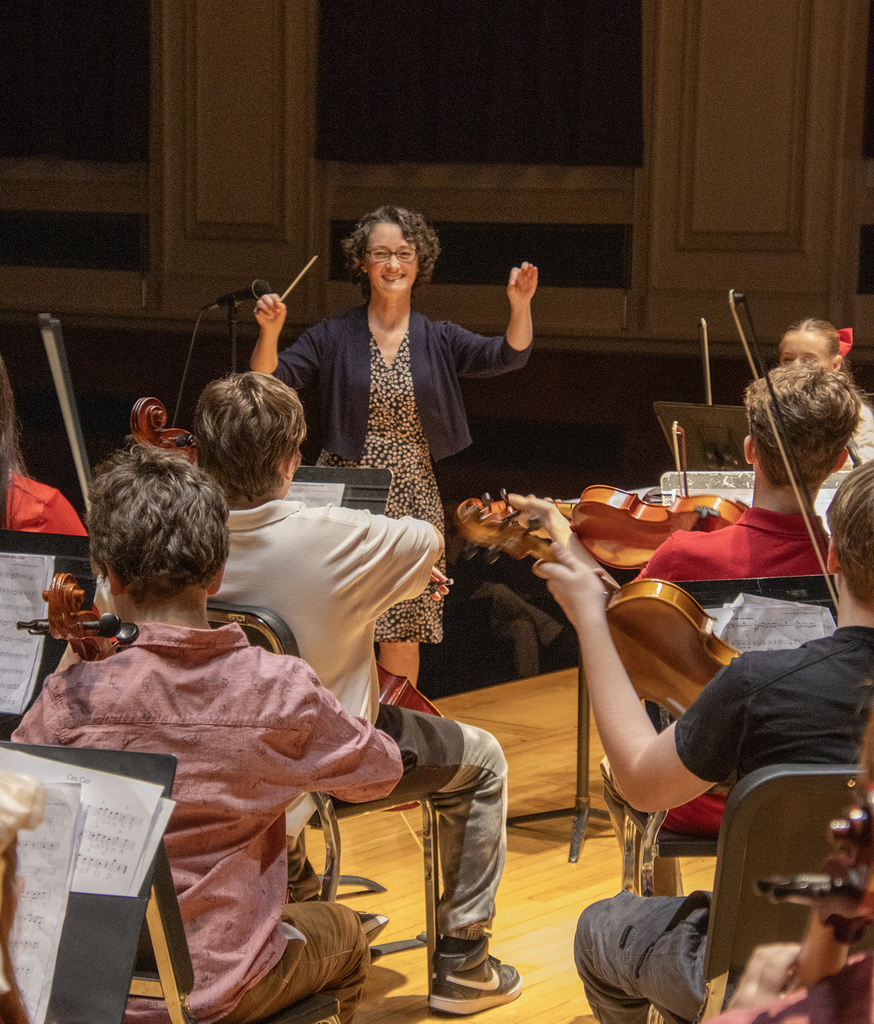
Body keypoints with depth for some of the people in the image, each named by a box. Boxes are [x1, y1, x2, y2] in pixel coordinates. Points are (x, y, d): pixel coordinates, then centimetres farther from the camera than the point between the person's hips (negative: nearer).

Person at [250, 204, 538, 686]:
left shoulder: (440, 340, 4)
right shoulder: (333, 338, 1)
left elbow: (507, 355, -10)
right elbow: (270, 381, -8)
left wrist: (520, 305, -29)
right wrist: (269, 332, -27)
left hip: (411, 501, 1)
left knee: (403, 630, 5)